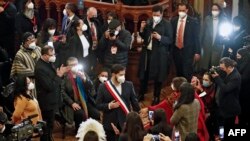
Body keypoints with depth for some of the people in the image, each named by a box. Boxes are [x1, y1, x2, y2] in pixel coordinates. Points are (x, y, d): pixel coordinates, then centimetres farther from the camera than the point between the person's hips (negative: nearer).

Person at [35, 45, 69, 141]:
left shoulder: (49, 63, 1)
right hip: (47, 102, -9)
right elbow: (50, 87, -29)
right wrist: (59, 75, -23)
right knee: (47, 126, 4)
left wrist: (60, 73, -4)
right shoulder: (40, 68, -27)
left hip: (51, 100, 9)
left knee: (49, 125, 23)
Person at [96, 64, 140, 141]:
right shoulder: (103, 87, -5)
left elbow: (134, 102, 9)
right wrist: (109, 106, -18)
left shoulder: (129, 85, 2)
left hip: (125, 122, 1)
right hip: (110, 123, -1)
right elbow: (98, 105, -1)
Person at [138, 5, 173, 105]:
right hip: (147, 52, 5)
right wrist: (142, 29, -5)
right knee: (144, 75, 11)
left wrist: (160, 37, -26)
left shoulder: (167, 24, -8)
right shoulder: (148, 22, 8)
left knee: (158, 77, 3)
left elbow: (170, 40, -10)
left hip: (159, 54, -5)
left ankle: (156, 97, 16)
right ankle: (141, 95, 25)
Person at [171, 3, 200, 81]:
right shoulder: (173, 21, 5)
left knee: (187, 74, -7)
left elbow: (196, 38, -4)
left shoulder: (193, 22, -6)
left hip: (188, 51, -4)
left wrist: (197, 52, -7)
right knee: (179, 73, 11)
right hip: (176, 50, 4)